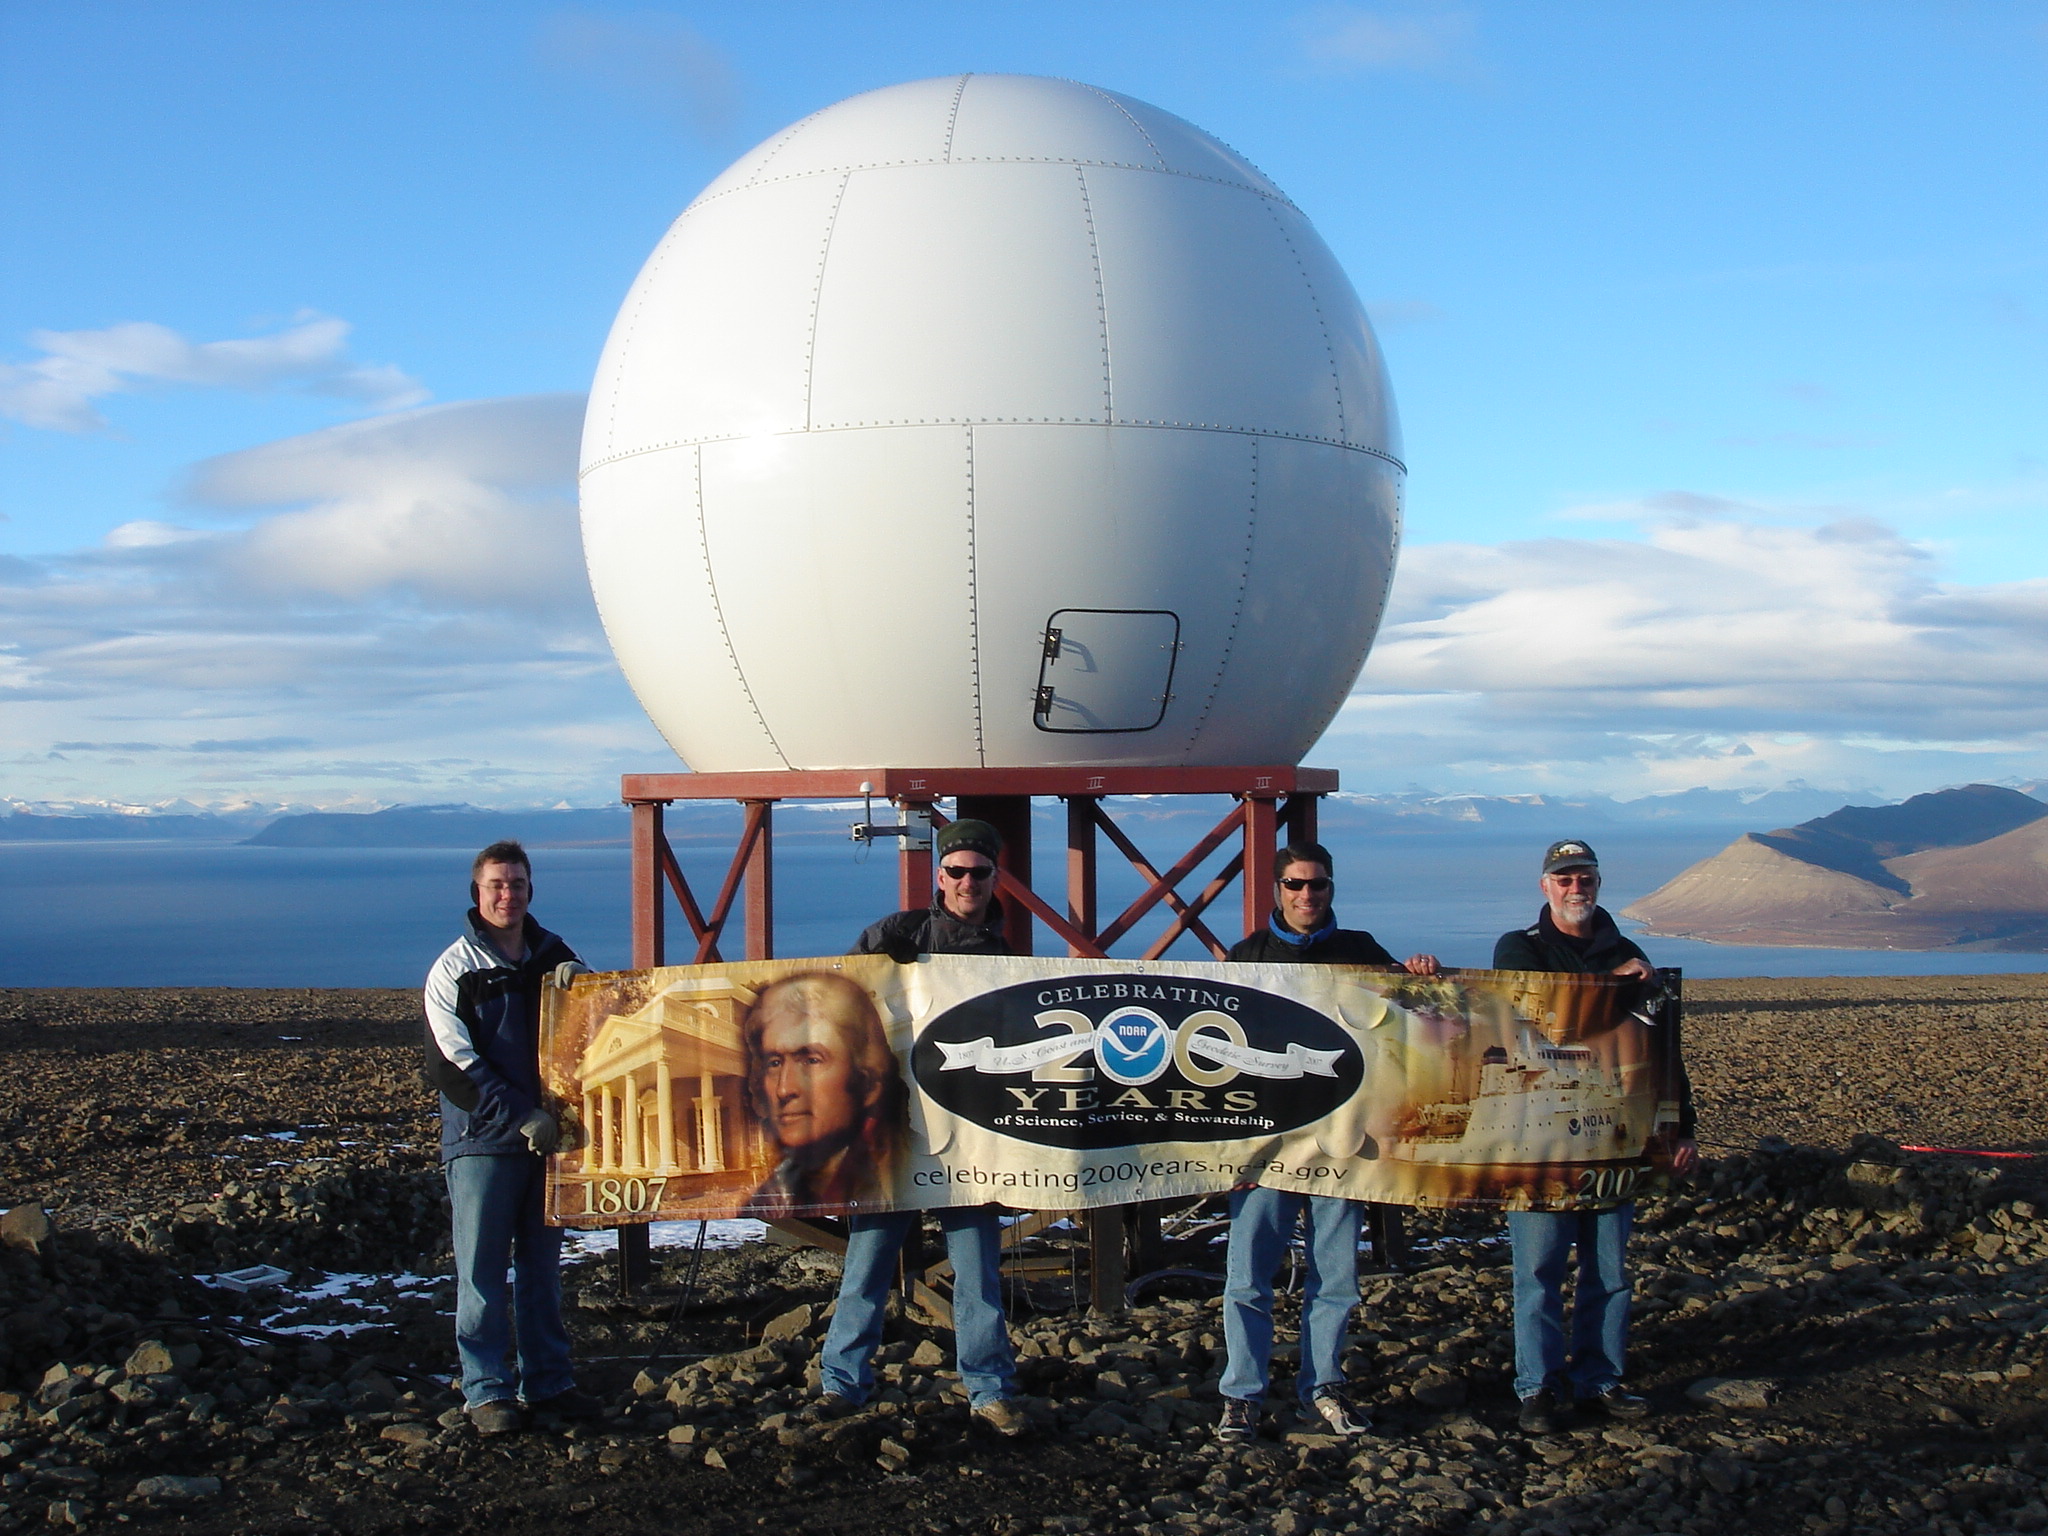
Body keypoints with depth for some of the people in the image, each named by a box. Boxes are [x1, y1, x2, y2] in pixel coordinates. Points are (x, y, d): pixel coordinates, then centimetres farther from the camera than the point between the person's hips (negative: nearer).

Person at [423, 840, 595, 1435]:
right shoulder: (454, 970, -4)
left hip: (549, 1136, 4)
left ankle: (547, 1380, 18)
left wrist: (579, 983, -7)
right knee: (482, 1271, -2)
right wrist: (521, 1118, -16)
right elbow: (452, 1068, -9)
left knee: (542, 1266, 10)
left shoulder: (553, 956, 9)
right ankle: (487, 1390, 4)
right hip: (482, 1140, -4)